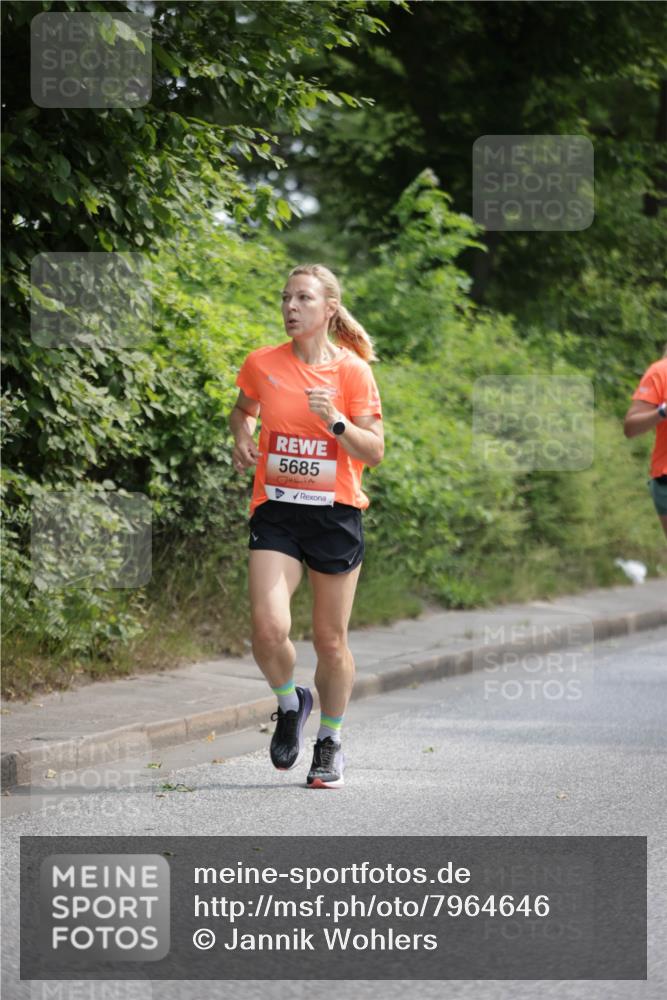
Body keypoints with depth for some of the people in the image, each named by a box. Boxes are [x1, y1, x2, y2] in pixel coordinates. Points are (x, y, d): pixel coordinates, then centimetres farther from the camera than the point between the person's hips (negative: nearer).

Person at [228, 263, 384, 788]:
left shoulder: (352, 370, -5)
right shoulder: (262, 364, 1)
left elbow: (374, 452, -5)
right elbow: (243, 410, 23)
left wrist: (335, 422, -21)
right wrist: (242, 439, 2)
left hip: (336, 514, -1)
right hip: (276, 512, 1)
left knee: (331, 640, 7)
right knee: (268, 628, -17)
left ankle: (331, 740, 28)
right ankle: (290, 703, 15)